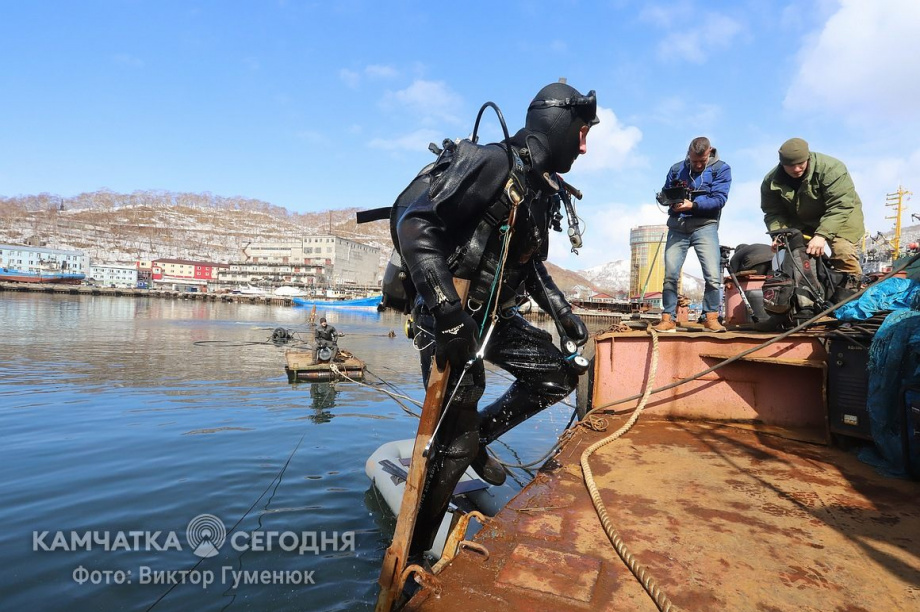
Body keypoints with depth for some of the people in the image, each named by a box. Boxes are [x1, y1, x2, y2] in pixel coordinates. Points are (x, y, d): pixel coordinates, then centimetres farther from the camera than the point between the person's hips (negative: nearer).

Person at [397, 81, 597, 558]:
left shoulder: (543, 189, 11)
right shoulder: (492, 164, -18)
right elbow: (415, 225, -27)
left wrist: (562, 311, 12)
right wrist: (446, 310, -33)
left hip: (495, 317, 9)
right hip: (451, 320, -9)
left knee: (558, 377, 10)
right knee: (453, 443, -4)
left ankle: (477, 437, 21)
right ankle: (411, 552, 16)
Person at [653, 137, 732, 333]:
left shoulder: (721, 168, 4)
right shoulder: (677, 169, 14)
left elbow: (719, 199, -8)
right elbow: (664, 194, 16)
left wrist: (693, 204, -22)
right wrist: (669, 198, -9)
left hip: (704, 226, -2)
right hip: (677, 227, 2)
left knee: (713, 275, -12)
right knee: (670, 274, -4)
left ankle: (711, 318, 1)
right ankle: (668, 319, 3)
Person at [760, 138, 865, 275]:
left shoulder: (830, 168, -29)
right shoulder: (771, 182, -16)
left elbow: (840, 206, -33)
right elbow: (773, 213, -12)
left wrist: (821, 235, -44)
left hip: (841, 214, -4)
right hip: (801, 222, 4)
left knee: (842, 253, -23)